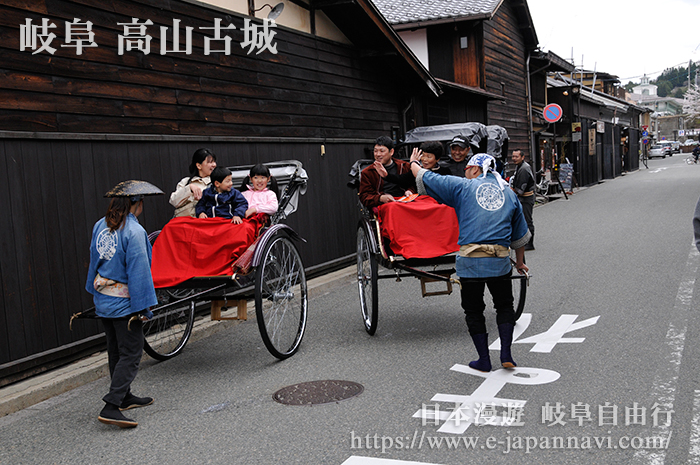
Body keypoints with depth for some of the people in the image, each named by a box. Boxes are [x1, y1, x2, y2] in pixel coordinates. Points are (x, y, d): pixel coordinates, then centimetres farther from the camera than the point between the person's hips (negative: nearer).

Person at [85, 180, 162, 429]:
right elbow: (138, 272, -19)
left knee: (116, 351, 19)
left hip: (103, 300, 8)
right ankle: (111, 407, -10)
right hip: (124, 303, -8)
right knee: (130, 355, -3)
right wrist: (143, 307, -16)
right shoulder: (134, 231, -19)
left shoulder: (100, 226, 5)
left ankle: (124, 396, 32)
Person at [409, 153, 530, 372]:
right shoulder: (509, 193, 17)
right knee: (504, 305, 20)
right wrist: (520, 262, 36)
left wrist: (413, 163, 31)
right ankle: (506, 354, 12)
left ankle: (484, 360, 13)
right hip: (499, 261, 3)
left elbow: (424, 178, 10)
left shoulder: (462, 187, 4)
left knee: (474, 310, 11)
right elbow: (520, 235, 24)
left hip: (470, 261, -3)